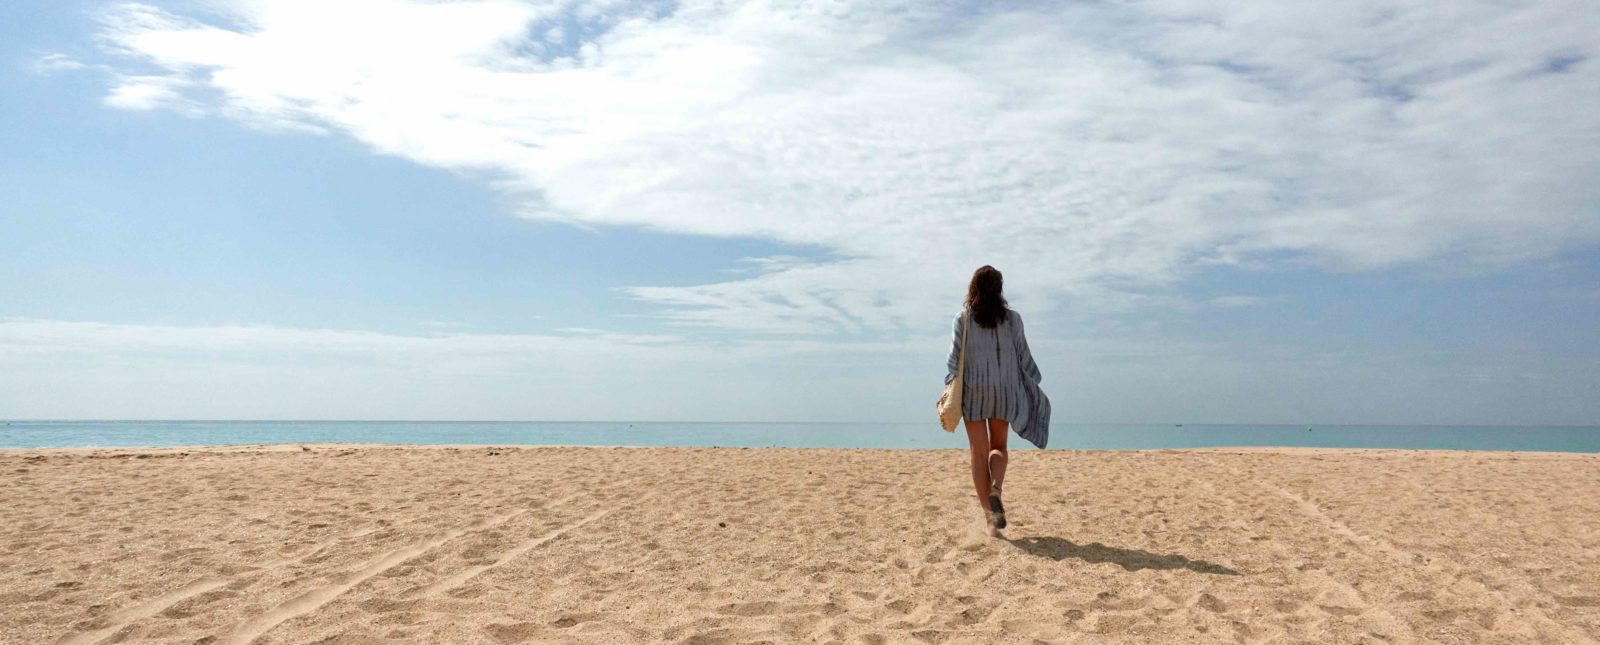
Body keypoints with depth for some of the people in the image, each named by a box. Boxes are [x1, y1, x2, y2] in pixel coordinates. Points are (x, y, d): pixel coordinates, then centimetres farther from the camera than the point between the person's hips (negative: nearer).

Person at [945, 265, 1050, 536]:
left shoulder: (963, 318, -2)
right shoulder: (1011, 318, -1)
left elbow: (955, 356, -6)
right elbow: (1023, 356, 3)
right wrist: (1033, 383, 15)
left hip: (972, 390, -1)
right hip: (1003, 391, 1)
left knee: (979, 452, 6)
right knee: (999, 446, 18)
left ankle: (990, 515, 2)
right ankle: (996, 489, -12)